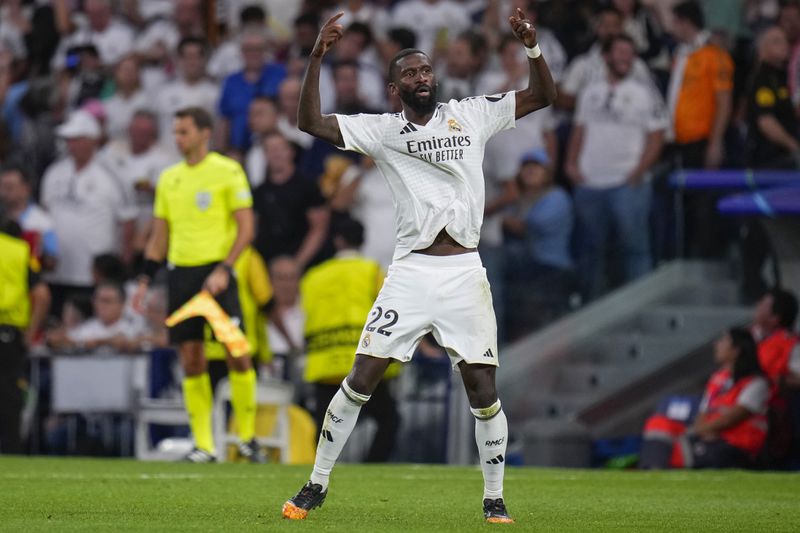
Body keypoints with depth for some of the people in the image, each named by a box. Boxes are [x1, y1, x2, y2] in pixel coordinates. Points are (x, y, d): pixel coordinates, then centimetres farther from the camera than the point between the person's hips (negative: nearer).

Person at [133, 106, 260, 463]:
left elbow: (246, 229, -6)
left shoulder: (228, 172, -3)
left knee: (237, 353, -9)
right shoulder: (169, 179, 13)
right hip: (181, 273, 5)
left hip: (216, 271, -5)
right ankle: (203, 444, 4)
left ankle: (247, 434, 6)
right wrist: (145, 280, 11)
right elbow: (159, 237, 20)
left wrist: (223, 270, -15)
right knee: (191, 360, 0)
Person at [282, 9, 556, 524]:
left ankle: (494, 500, 12)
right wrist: (317, 57, -14)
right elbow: (312, 123, -4)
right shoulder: (383, 130, 5)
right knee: (361, 381, -3)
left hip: (465, 273, 1)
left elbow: (543, 96, 12)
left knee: (484, 391, 0)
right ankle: (316, 486, 7)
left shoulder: (470, 115, 10)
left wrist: (532, 45, -5)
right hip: (411, 272, -1)